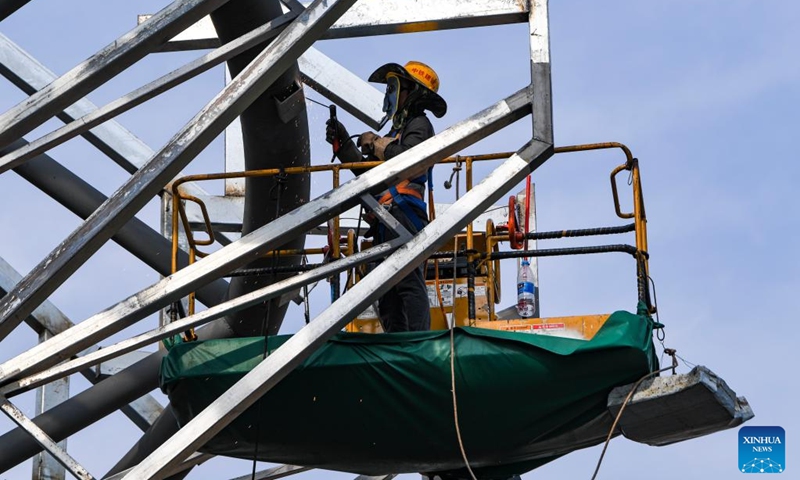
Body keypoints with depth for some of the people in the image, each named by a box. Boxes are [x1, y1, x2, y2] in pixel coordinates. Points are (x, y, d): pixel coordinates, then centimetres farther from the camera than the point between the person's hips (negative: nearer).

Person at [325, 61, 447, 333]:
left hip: (404, 214, -10)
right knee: (386, 289, 5)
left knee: (408, 282, -19)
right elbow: (367, 171, 33)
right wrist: (343, 143, 23)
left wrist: (375, 144, -4)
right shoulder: (398, 131, 32)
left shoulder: (419, 125, 3)